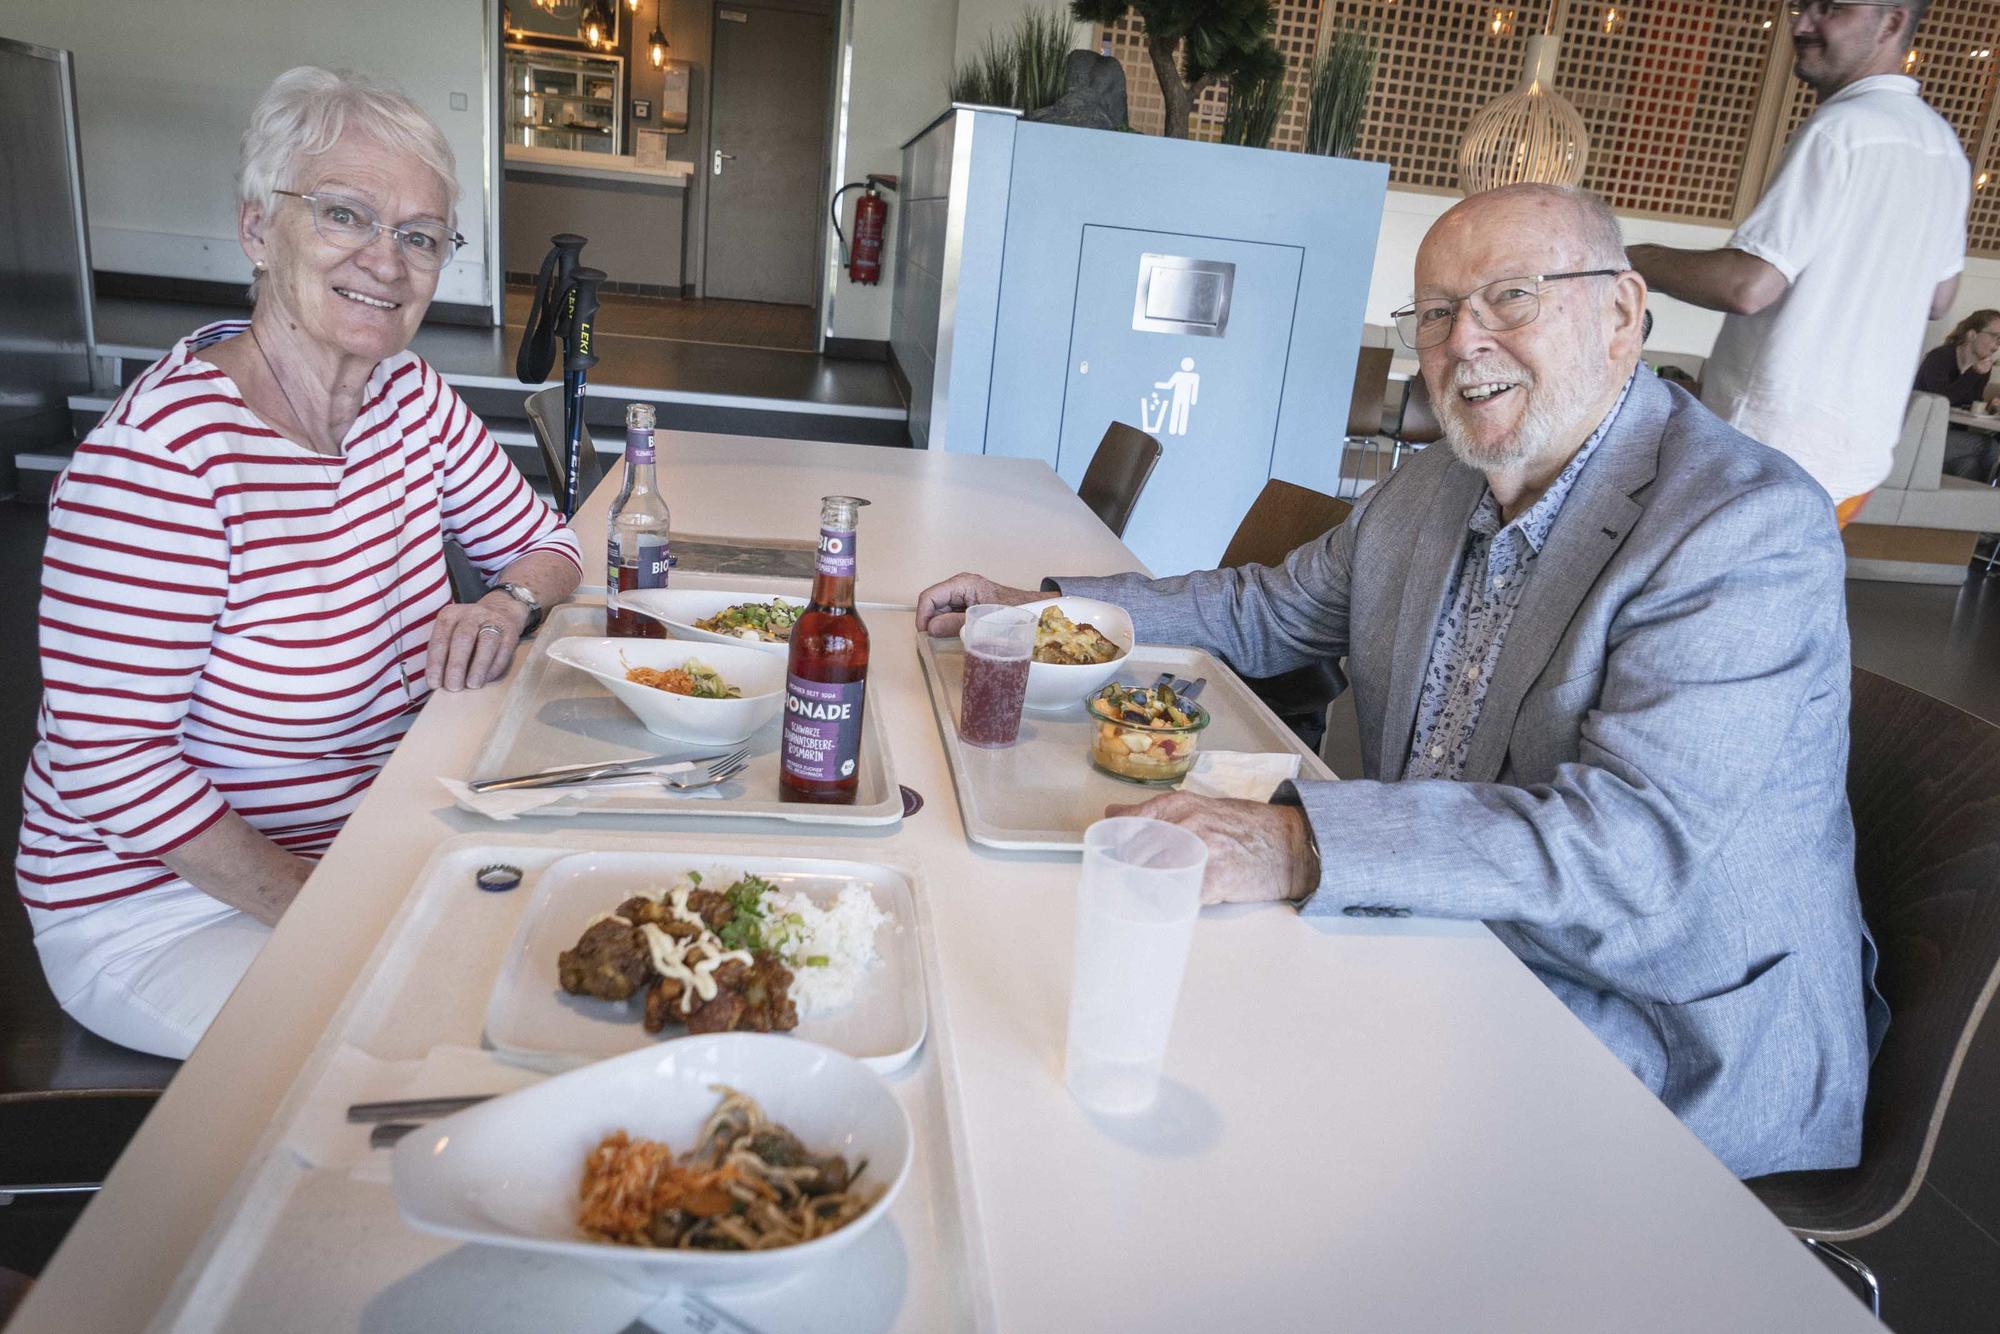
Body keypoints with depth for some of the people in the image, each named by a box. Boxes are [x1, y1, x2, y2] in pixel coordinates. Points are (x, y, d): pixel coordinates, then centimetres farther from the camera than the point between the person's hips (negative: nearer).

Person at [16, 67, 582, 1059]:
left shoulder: (406, 395, -3)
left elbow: (545, 543, 9)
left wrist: (507, 603, -14)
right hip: (156, 910, -6)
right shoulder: (164, 448, -25)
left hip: (357, 840, 7)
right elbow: (107, 762, -24)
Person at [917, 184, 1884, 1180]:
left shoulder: (1751, 528, -20)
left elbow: (1640, 833, -31)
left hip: (1677, 1045, -6)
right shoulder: (1430, 490, 5)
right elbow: (1263, 612, 18)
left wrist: (1299, 846, -42)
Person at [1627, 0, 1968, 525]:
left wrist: (1640, 261, -6)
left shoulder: (1841, 128, -14)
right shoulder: (1945, 146, 14)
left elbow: (1748, 286, -21)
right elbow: (1939, 298, 21)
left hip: (1776, 453, -9)